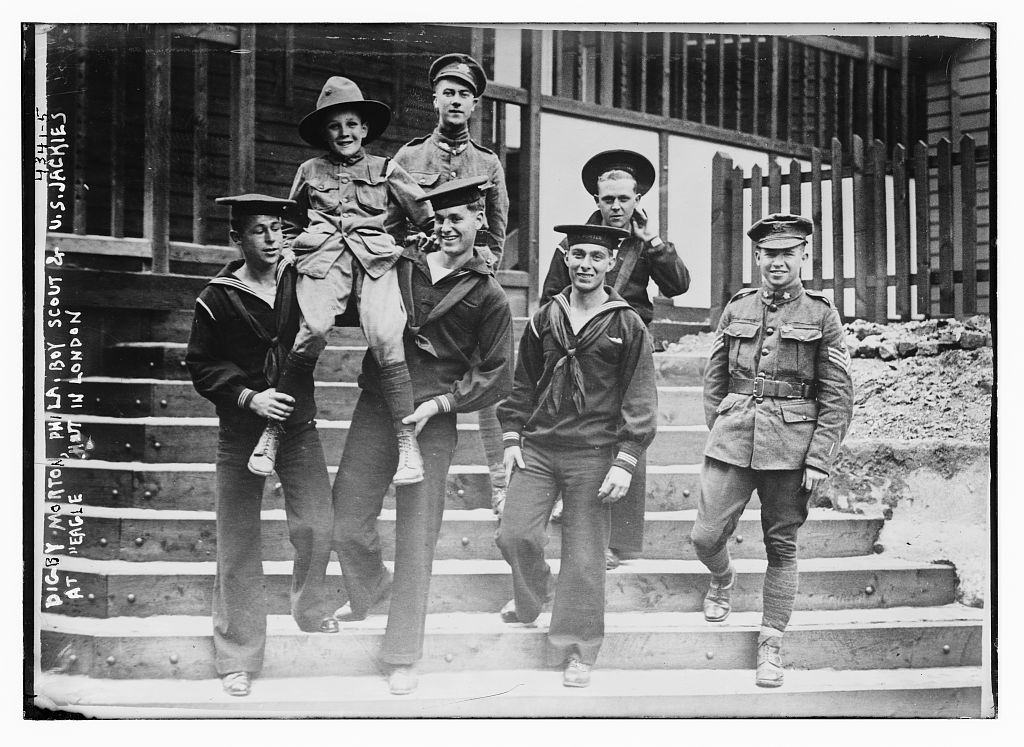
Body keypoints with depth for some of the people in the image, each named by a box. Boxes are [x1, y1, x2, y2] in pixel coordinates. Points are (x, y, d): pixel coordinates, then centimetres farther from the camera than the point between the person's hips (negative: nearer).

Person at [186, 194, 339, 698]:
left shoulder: (302, 282, 0)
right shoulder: (218, 299, -8)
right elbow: (201, 367, -4)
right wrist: (249, 397, -17)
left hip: (298, 424, 2)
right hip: (240, 432, -2)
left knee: (316, 527, -6)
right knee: (238, 544, 2)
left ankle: (309, 609, 25)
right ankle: (238, 658, 13)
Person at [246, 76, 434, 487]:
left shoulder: (387, 170, 20)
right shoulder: (309, 172, 24)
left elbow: (424, 214, 18)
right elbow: (292, 225, 34)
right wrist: (287, 251, 20)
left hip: (375, 257, 0)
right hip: (322, 256, 0)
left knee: (386, 337, -26)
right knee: (314, 330, -29)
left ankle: (407, 441, -22)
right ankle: (272, 427, -19)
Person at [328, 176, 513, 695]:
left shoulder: (487, 296, 1)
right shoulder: (399, 266, 7)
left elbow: (493, 377, 2)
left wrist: (439, 403, -9)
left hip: (433, 423, -3)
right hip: (375, 411, 3)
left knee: (416, 541, 1)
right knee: (346, 524, 4)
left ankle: (403, 656, 13)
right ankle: (370, 586, 39)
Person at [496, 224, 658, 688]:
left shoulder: (627, 326, -2)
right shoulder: (545, 319, 9)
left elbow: (640, 402, -3)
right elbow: (522, 384, 16)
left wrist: (625, 462, -10)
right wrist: (512, 437, 7)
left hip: (592, 455, -3)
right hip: (537, 448, 3)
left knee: (583, 555, 0)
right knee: (515, 533, -4)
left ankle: (580, 652, 13)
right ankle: (532, 596, 28)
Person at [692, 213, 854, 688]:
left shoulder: (821, 315, 2)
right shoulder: (736, 309, 9)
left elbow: (838, 396, -1)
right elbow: (714, 378, 15)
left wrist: (819, 459, -7)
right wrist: (718, 431, 8)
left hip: (791, 446, -2)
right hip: (733, 437, 2)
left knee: (782, 546, 5)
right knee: (706, 536, -2)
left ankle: (771, 644, 15)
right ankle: (722, 580, 33)